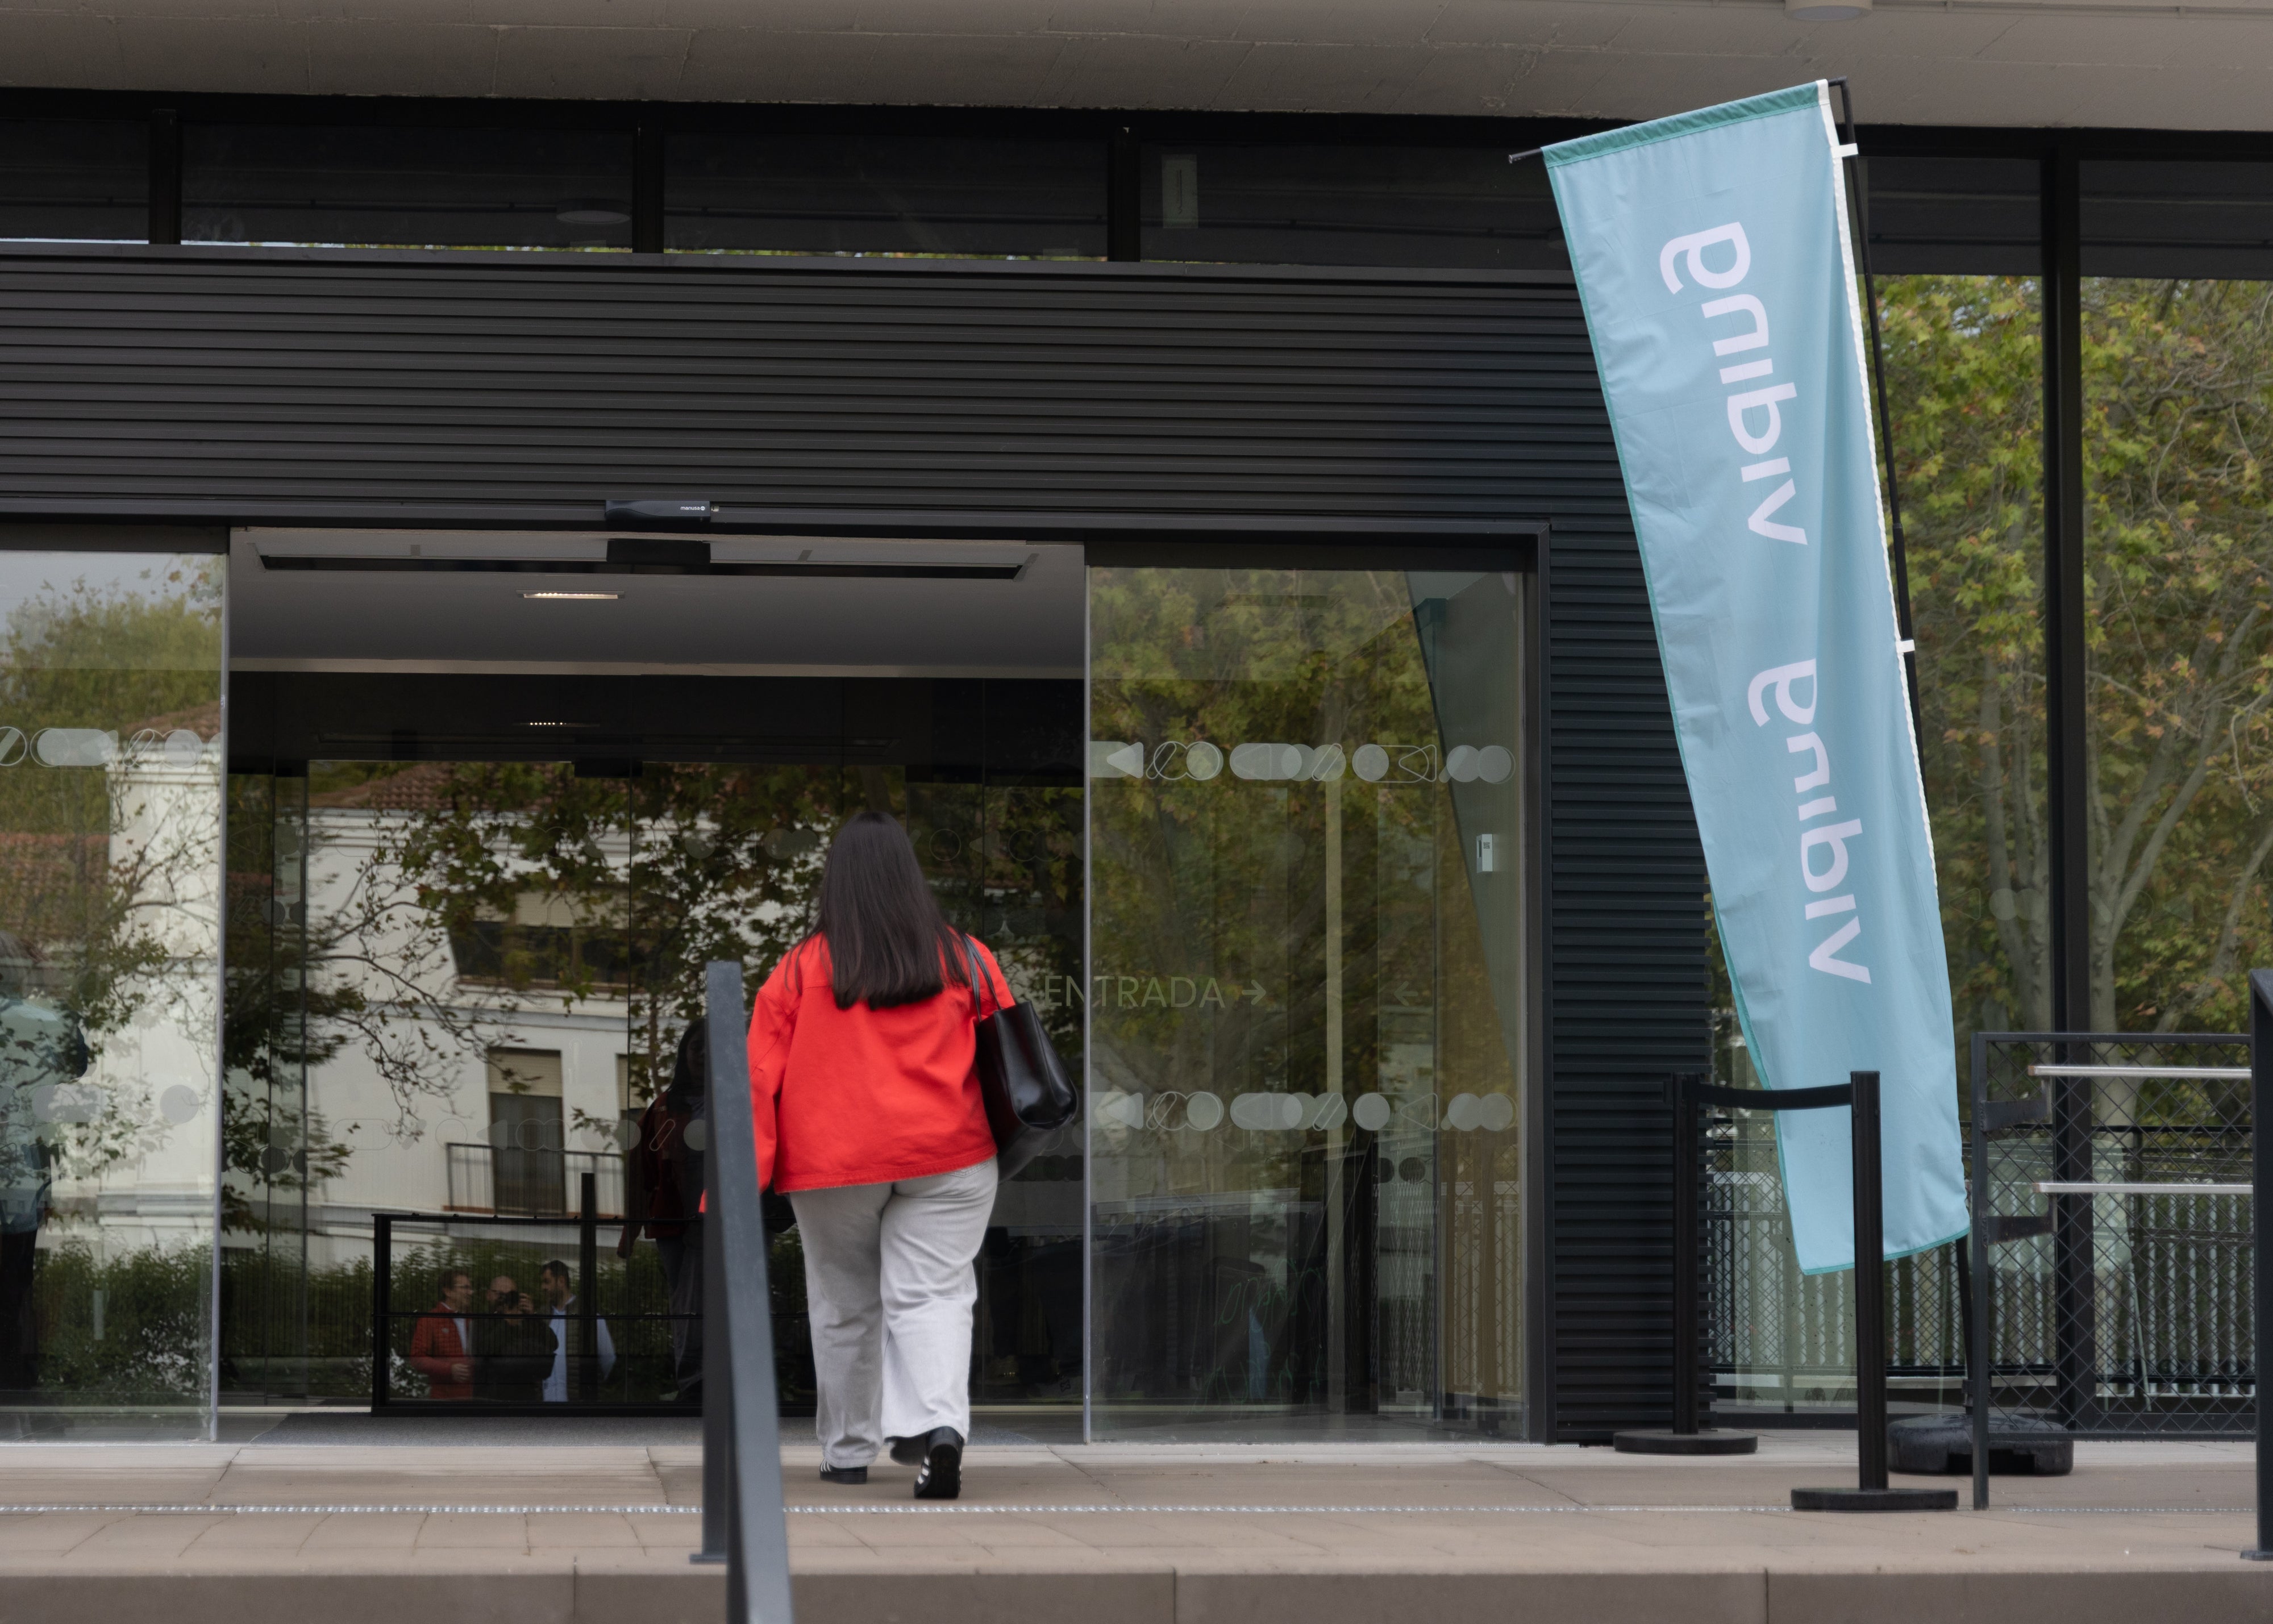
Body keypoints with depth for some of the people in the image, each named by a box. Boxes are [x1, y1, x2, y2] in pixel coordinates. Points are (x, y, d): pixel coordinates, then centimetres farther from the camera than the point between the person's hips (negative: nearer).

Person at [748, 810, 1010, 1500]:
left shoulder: (799, 971, -3)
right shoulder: (966, 961, 1)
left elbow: (759, 1079, -4)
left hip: (834, 1164, 0)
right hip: (946, 1158, 0)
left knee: (844, 1305, 13)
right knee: (931, 1295, -1)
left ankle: (847, 1452, 22)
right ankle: (939, 1424, -24)